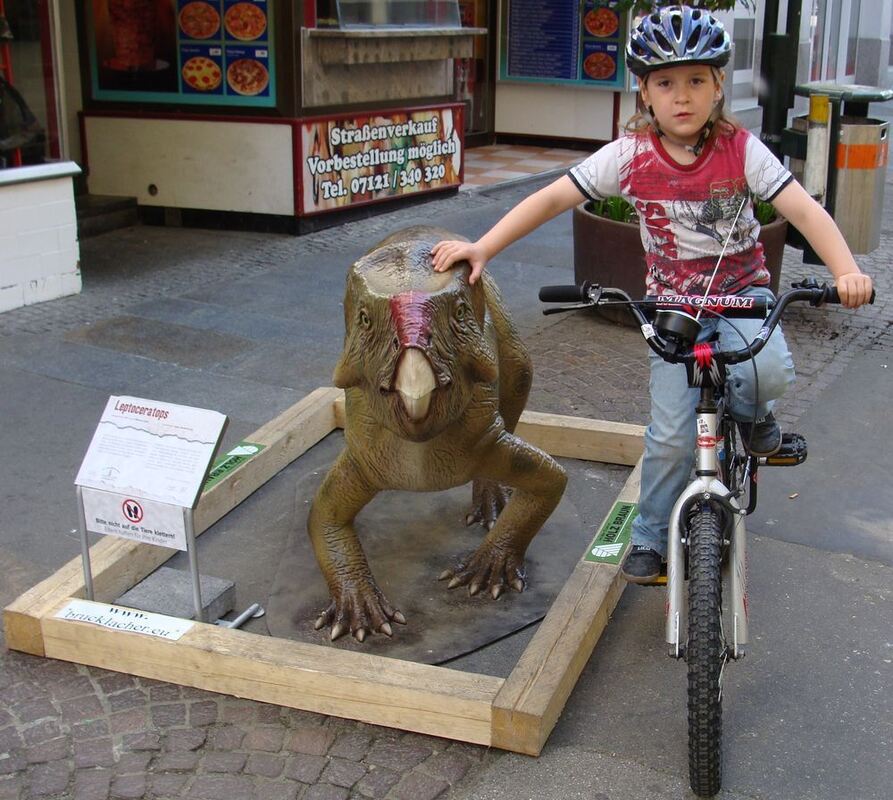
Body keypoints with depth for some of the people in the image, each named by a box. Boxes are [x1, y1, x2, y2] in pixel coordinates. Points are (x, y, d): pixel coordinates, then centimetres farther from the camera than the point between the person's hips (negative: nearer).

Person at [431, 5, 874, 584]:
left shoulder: (741, 150, -11)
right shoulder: (630, 155, -11)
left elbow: (803, 209, -18)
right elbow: (553, 199, -12)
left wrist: (846, 271, -36)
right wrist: (482, 248, -21)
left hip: (742, 292, 0)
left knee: (768, 371, -31)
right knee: (672, 437, -8)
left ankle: (750, 415, 7)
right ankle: (651, 538, 16)